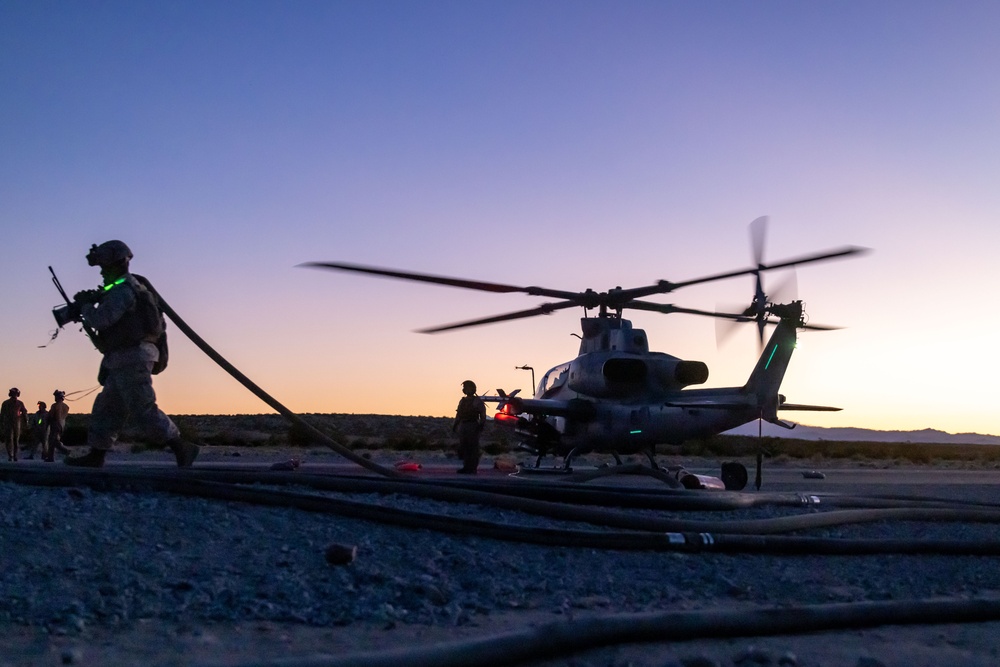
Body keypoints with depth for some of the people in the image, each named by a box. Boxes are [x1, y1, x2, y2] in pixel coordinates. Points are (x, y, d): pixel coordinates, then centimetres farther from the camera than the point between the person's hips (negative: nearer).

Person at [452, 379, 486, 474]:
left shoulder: (477, 401, -1)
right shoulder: (462, 401, 18)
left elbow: (483, 415, -6)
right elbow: (458, 414, 20)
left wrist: (481, 424, -18)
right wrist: (455, 425, 11)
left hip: (473, 427, -7)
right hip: (463, 426, 7)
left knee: (472, 448, -7)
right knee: (463, 447, 6)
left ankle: (472, 468, -5)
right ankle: (466, 467, 13)